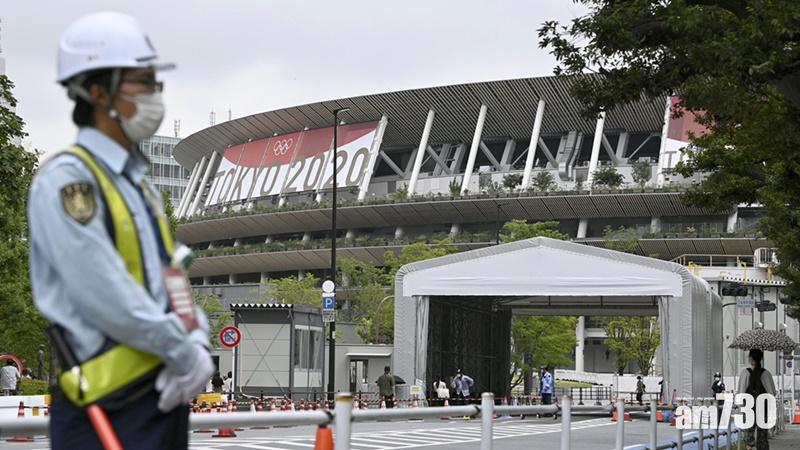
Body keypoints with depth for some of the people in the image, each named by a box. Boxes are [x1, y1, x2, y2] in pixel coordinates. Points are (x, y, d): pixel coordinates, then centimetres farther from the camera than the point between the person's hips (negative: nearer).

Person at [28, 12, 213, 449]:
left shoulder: (137, 180, 17)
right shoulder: (66, 179, -13)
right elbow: (106, 294, -20)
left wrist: (197, 342, -4)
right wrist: (183, 354, -14)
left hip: (167, 394, 9)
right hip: (111, 412, -9)